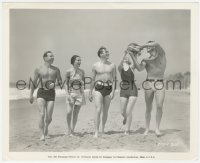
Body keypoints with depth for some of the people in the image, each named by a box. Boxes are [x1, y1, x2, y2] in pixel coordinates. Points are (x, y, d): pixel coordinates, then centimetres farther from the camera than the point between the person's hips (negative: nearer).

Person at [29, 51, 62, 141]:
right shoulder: (38, 69, 3)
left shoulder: (56, 69, 8)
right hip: (41, 93, -1)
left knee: (49, 117, 0)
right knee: (42, 115, -15)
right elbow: (34, 83, 11)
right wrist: (31, 95, 14)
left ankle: (46, 126, 34)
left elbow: (60, 81, 13)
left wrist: (54, 84, -9)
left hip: (51, 94, 2)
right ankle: (42, 135, -5)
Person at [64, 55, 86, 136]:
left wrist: (81, 81, -7)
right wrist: (67, 94, -8)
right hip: (71, 93, -2)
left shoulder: (82, 71, 4)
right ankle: (69, 128, 8)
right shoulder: (69, 71, -4)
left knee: (76, 113, 3)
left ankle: (72, 130, 15)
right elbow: (66, 84, 0)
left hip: (79, 93, 2)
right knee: (69, 111, -15)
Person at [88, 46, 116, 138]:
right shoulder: (95, 66, 4)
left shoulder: (112, 65, 7)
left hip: (108, 89, 2)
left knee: (105, 111, 9)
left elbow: (114, 79, 4)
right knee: (98, 110, -13)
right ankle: (96, 132, -12)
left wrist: (113, 91, -8)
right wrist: (90, 93, 9)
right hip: (98, 89, -2)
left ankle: (103, 130, 26)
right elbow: (93, 80, 10)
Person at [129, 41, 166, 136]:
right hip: (148, 84, 2)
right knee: (148, 108, 2)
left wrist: (142, 46, -1)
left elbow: (156, 44, -11)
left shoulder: (162, 55, 9)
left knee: (159, 106, -16)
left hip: (159, 85, -1)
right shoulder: (146, 60, 13)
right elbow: (139, 69, -8)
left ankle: (157, 129, -8)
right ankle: (147, 129, 12)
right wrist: (132, 56, -10)